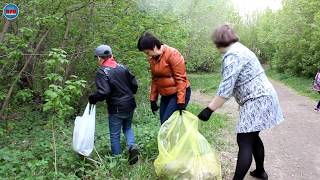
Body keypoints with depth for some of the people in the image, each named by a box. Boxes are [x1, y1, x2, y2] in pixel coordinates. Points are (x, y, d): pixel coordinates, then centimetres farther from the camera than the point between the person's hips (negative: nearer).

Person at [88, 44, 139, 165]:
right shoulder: (122, 67, 3)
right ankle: (132, 146, 2)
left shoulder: (101, 72, -14)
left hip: (116, 109, -5)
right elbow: (134, 84, 4)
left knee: (115, 135, 10)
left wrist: (93, 99, -7)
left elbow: (104, 92, -24)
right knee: (127, 128, 24)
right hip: (130, 105, 6)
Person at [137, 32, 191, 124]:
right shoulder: (152, 58, 4)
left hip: (178, 94, -7)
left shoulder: (172, 54, -18)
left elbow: (180, 79, -19)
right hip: (165, 95, 7)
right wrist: (153, 99, 12)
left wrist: (181, 101, -21)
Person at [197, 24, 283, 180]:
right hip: (262, 98, 10)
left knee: (244, 142, -8)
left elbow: (226, 89, -22)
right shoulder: (239, 49, 15)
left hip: (256, 101, -10)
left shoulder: (232, 55, -17)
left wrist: (209, 110, -19)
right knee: (253, 137, 20)